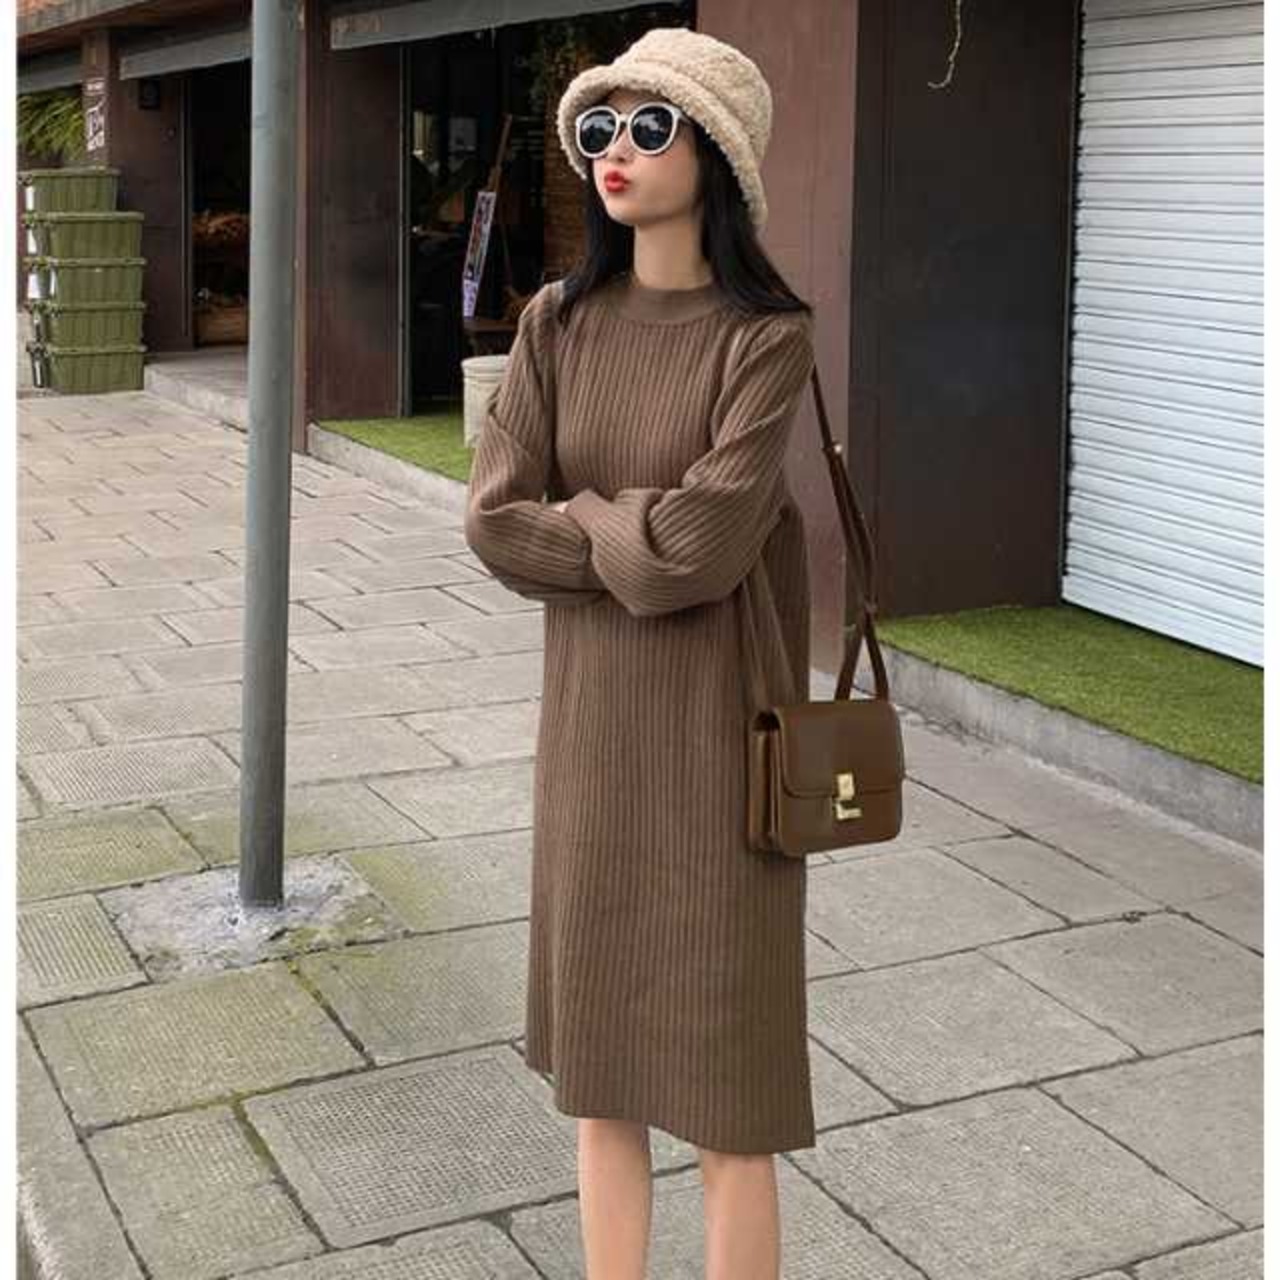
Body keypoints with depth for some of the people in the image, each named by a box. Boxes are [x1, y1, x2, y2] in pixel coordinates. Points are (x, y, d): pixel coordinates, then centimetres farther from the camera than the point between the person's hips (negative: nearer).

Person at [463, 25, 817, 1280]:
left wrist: (573, 518, -6)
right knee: (598, 1068, 13)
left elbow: (706, 544, -20)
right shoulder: (559, 322, 4)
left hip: (715, 723, -4)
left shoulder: (766, 335, -10)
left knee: (726, 1087, 3)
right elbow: (493, 519, -3)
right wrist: (641, 535, -9)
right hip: (588, 719, 5)